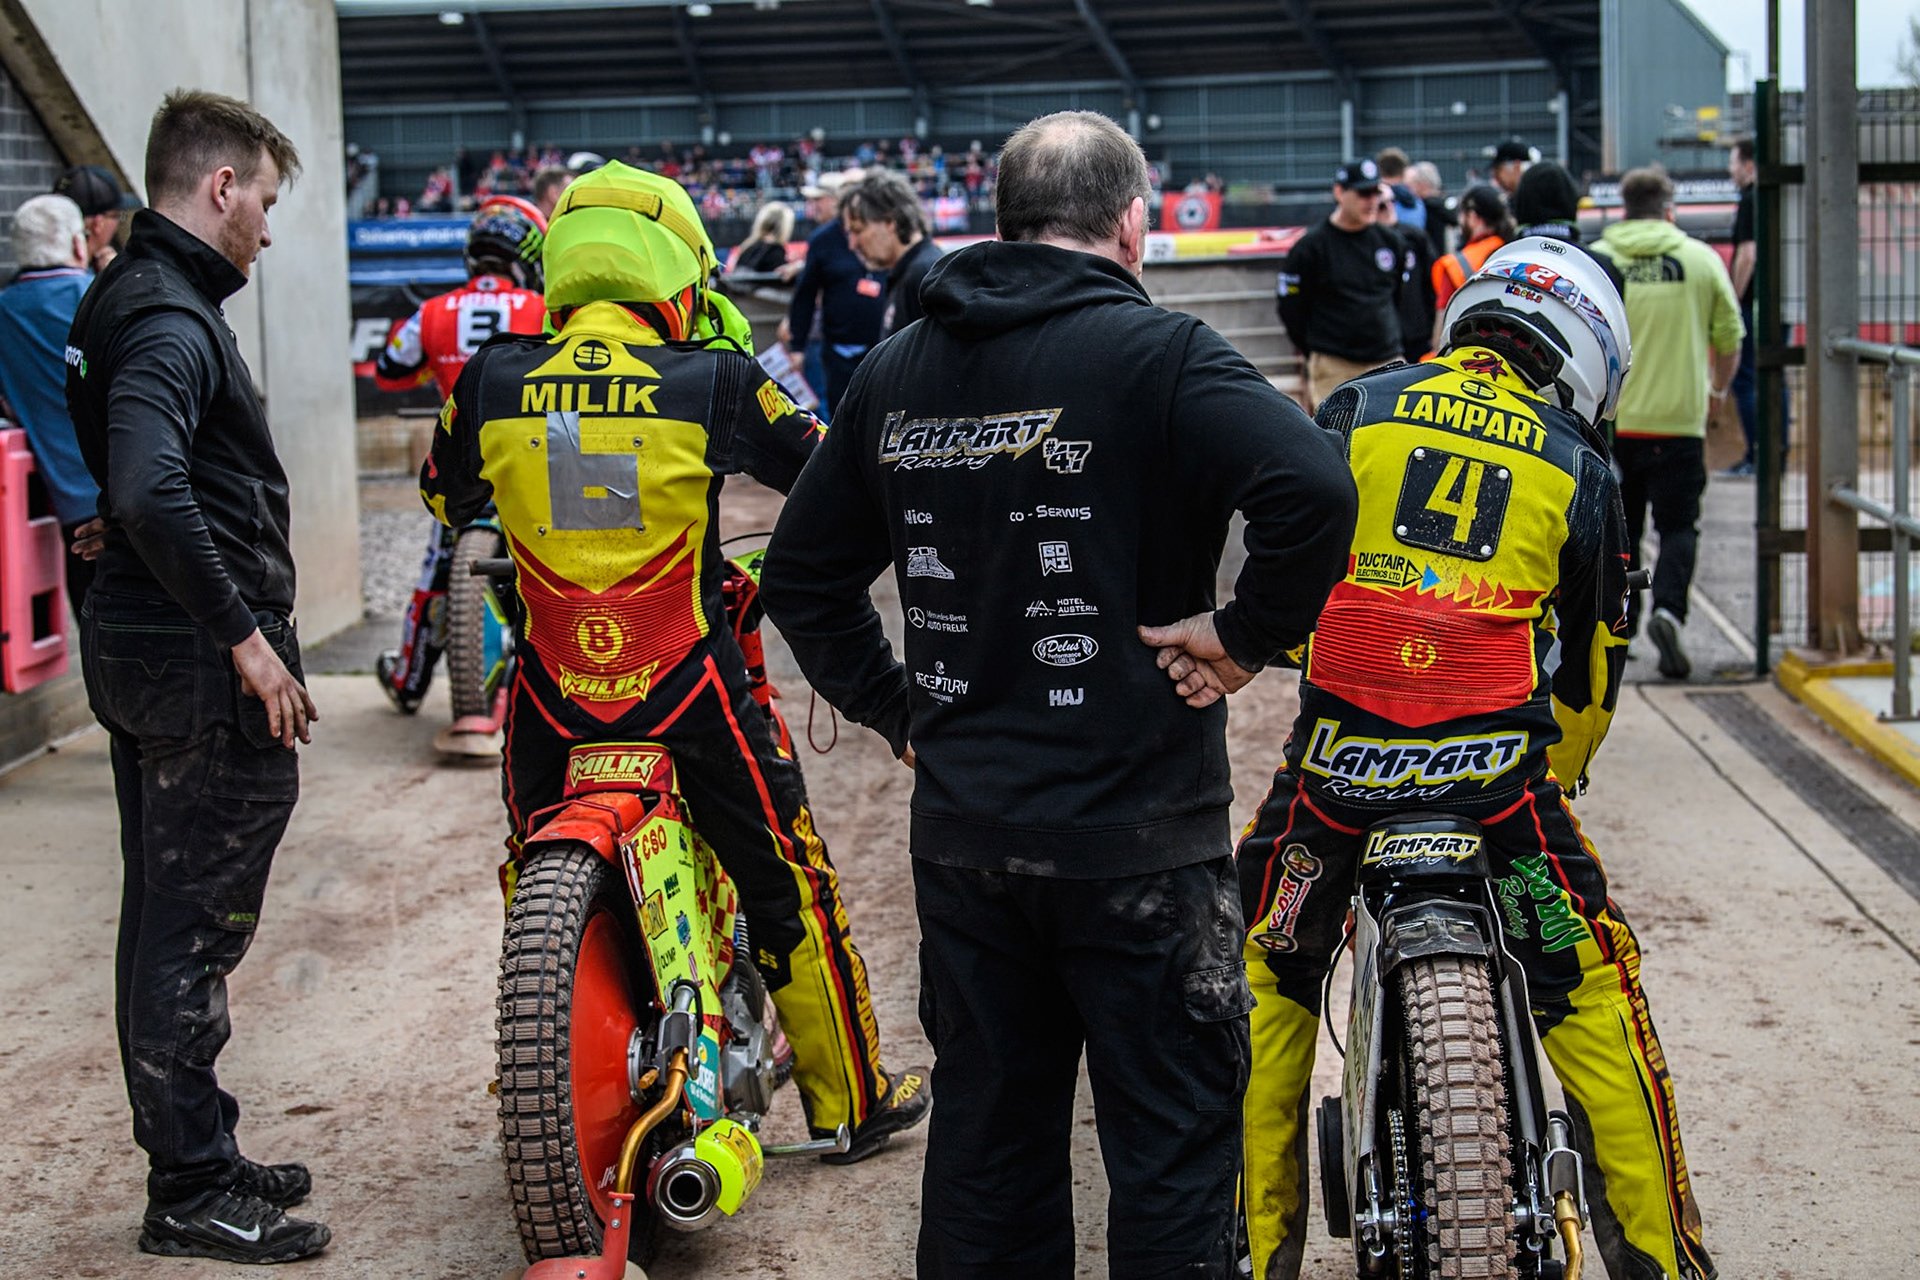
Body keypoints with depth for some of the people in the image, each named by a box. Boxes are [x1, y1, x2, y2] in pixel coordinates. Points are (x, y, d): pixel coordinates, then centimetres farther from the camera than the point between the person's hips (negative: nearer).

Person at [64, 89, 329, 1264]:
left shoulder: (126, 301, 14)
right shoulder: (171, 321, -18)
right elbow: (149, 493, -32)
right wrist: (245, 636, -25)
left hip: (140, 651, 11)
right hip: (201, 669, -11)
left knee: (169, 924, 16)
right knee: (194, 933, -2)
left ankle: (197, 1160, 28)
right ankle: (191, 1193, 7)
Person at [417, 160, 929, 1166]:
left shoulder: (491, 381, -3)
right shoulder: (713, 382, -10)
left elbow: (443, 496, 15)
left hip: (550, 687, 3)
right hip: (684, 683, -3)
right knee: (787, 879, 13)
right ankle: (851, 1098, 23)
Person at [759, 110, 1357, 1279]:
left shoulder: (897, 371, 7)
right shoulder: (1153, 354, -12)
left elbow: (802, 576, 15)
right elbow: (1317, 490, -27)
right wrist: (1250, 633, -14)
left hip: (961, 833, 6)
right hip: (1137, 840, -5)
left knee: (988, 1133, 17)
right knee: (1174, 1141, 5)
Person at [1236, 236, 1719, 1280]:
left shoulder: (1355, 410, 9)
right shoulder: (1579, 467, 10)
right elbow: (1593, 659, 16)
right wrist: (1559, 768, 33)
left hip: (1338, 758, 1)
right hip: (1494, 764, 0)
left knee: (1269, 982, 18)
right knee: (1590, 996, 13)